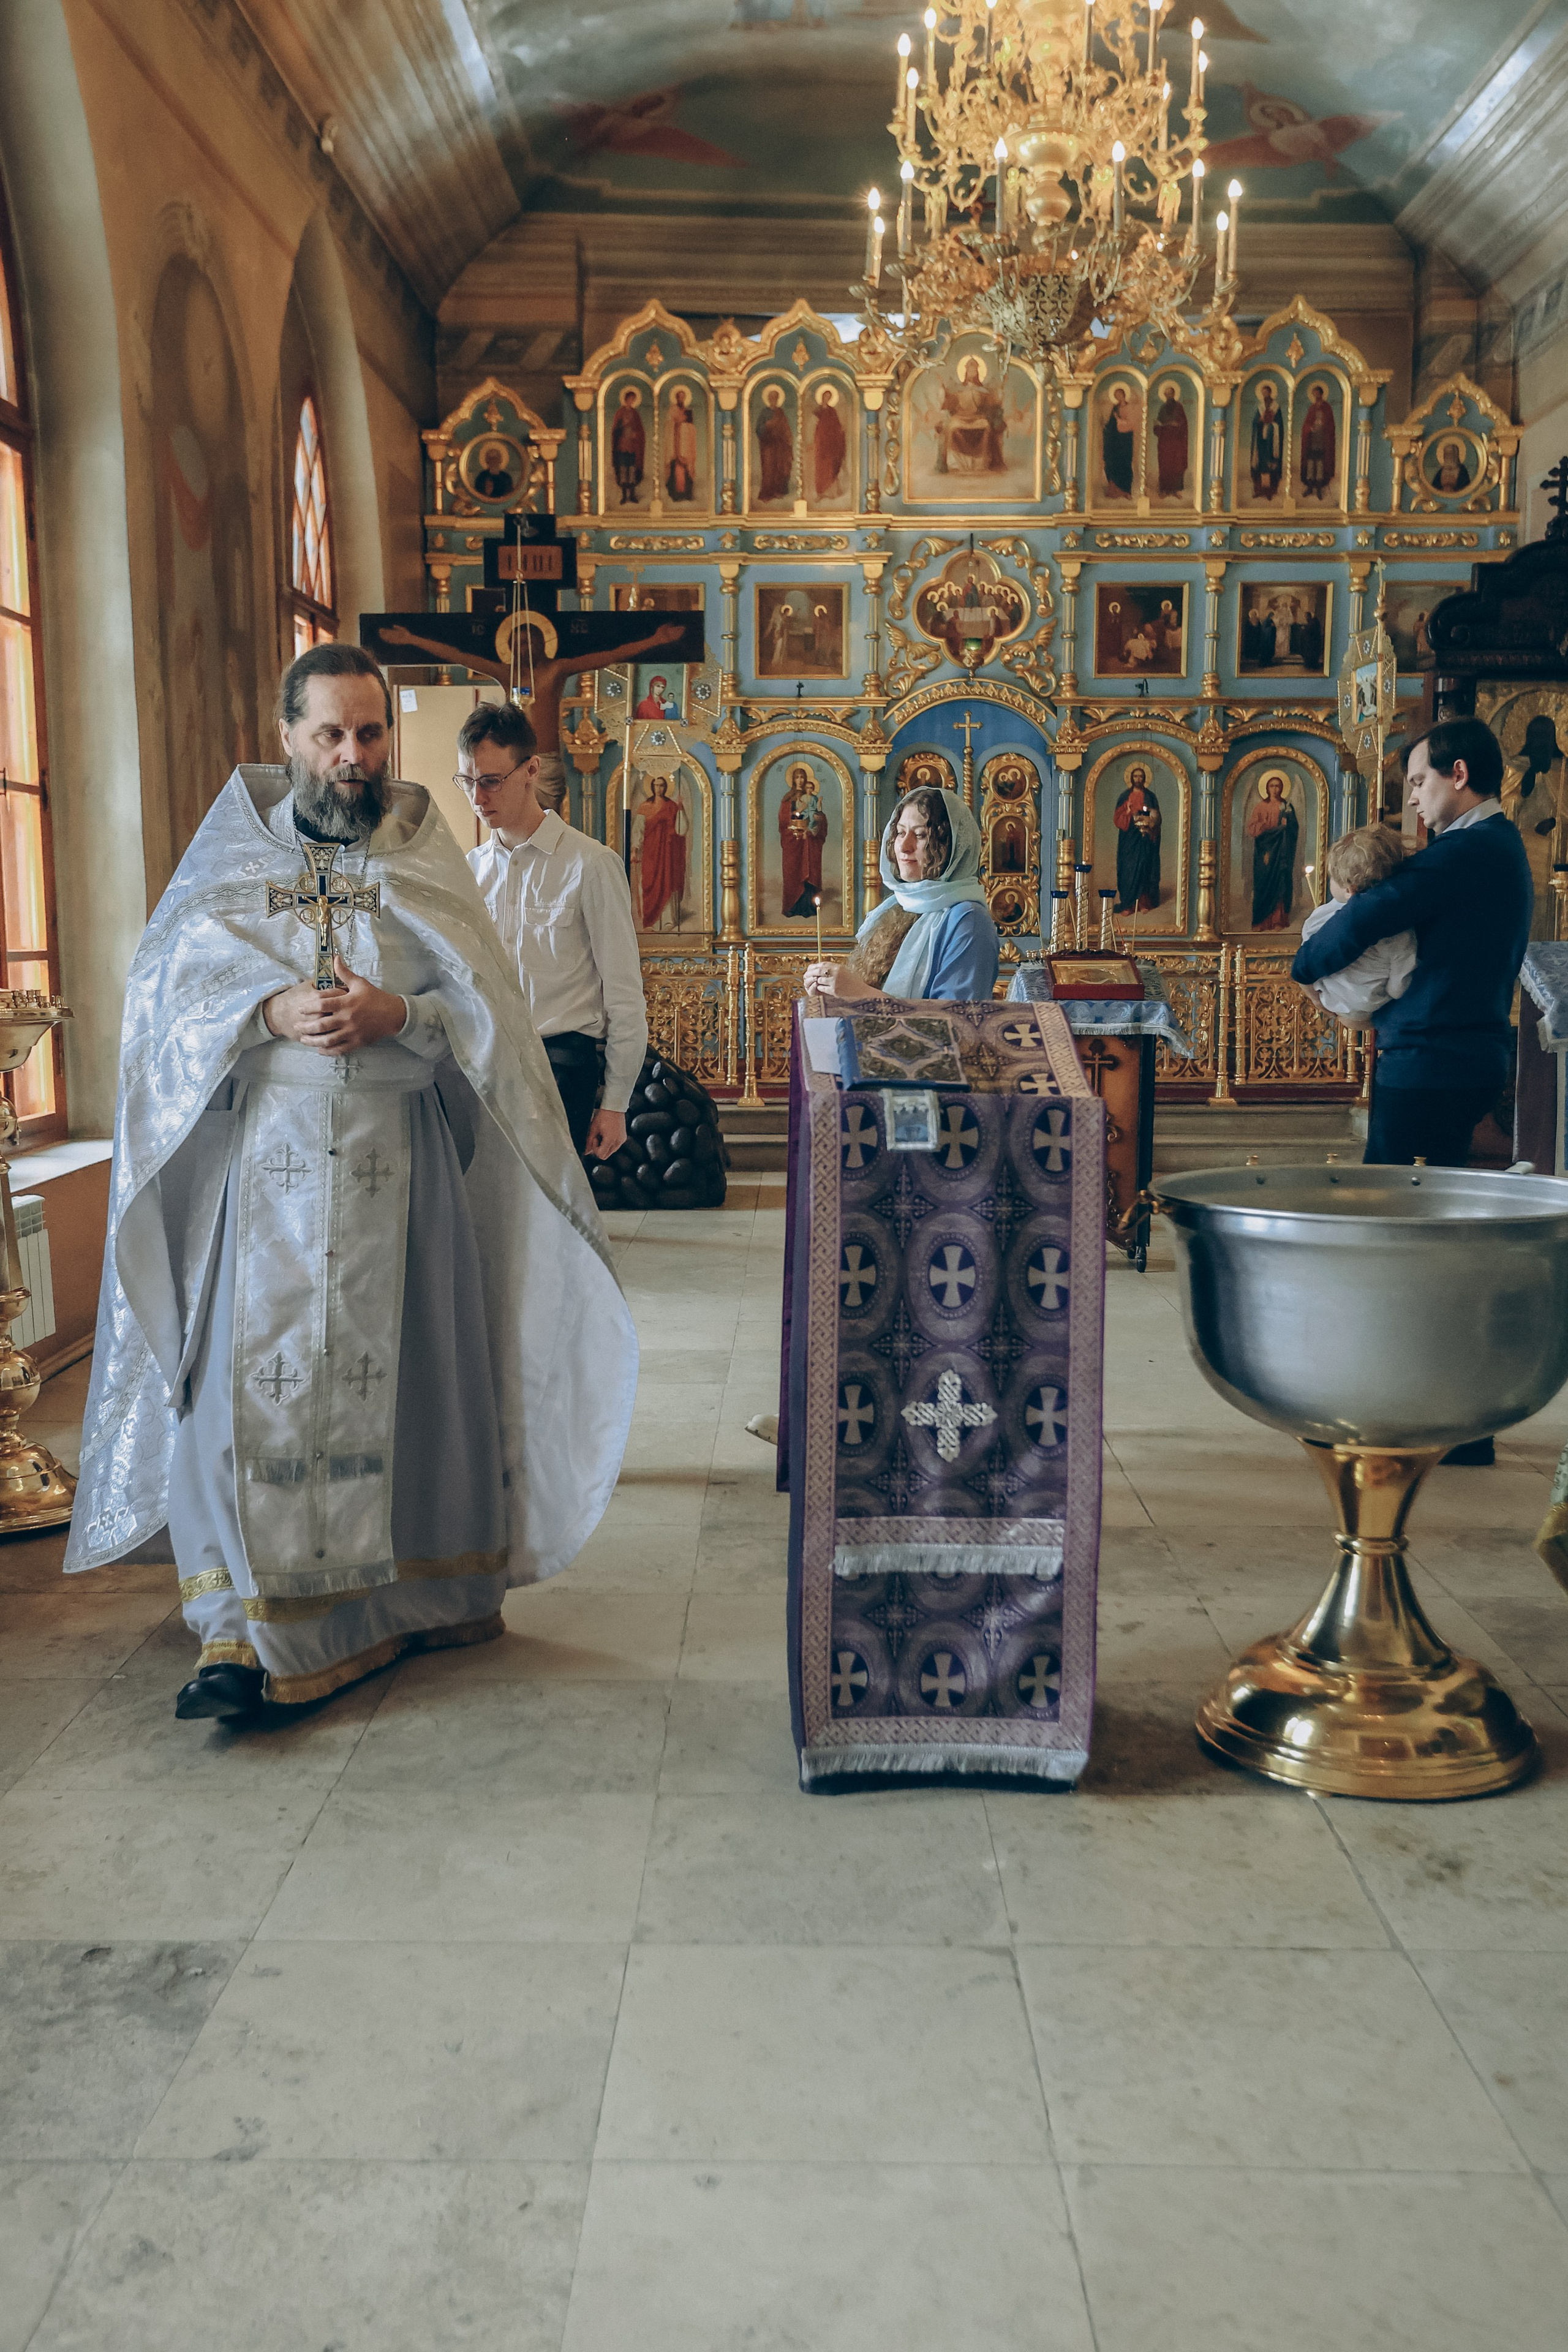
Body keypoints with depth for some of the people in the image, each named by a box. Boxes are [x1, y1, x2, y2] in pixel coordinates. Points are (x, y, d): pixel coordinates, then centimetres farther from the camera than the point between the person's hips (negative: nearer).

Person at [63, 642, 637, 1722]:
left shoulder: (425, 855, 9)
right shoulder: (233, 851, 9)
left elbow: (488, 1004, 2)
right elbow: (164, 989, 2)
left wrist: (401, 1014, -17)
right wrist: (270, 1012, -15)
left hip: (397, 1163, 1)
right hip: (263, 1157, 0)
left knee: (391, 1372, 3)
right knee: (254, 1377, -6)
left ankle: (405, 1590, 18)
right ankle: (243, 1627, -2)